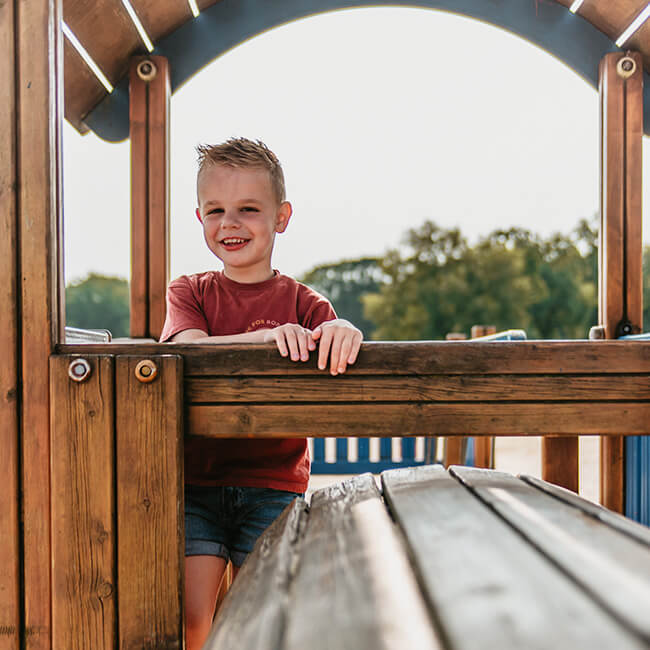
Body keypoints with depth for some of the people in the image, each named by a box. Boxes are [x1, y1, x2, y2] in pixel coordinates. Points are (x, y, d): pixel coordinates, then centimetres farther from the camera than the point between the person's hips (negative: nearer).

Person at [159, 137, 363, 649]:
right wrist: (269, 335, -31)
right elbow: (189, 349, -14)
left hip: (273, 483, 0)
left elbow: (332, 352, -13)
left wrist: (343, 331, -38)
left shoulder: (302, 302, 4)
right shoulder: (189, 294, 7)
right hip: (196, 481, 0)